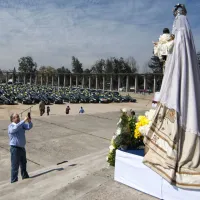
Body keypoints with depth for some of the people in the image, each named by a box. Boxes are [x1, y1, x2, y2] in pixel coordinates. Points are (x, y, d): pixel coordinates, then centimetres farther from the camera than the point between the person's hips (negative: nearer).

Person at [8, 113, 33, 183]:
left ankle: (25, 177, 38)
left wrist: (29, 121, -24)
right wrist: (24, 120, -37)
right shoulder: (10, 126, -12)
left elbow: (29, 127, -4)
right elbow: (16, 128, -33)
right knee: (15, 165, -2)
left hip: (22, 147, 7)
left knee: (23, 163, 21)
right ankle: (14, 180, 8)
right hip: (15, 148, -7)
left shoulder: (22, 125, 7)